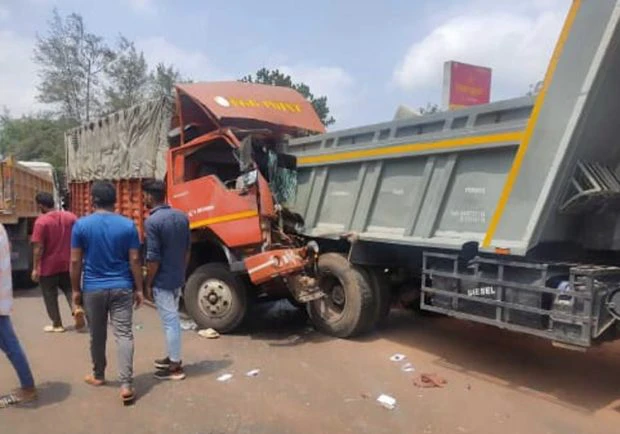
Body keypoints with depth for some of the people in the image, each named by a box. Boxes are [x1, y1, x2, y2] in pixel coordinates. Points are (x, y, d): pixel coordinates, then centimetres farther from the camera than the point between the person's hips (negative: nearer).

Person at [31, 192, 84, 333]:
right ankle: (77, 309, -12)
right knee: (70, 290, 14)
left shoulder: (41, 221, -15)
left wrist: (35, 268, -9)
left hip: (48, 266, -4)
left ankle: (57, 324, 17)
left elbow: (38, 247, -16)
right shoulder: (70, 217, 0)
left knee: (50, 296, 9)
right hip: (67, 263, 4)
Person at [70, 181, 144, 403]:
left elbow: (75, 261, -3)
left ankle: (98, 376, 35)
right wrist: (139, 289, 3)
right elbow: (134, 260, -5)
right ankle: (126, 385, -6)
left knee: (97, 336, 16)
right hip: (121, 288, 0)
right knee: (124, 335, 0)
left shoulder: (81, 225, -5)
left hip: (93, 289, 1)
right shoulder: (128, 225, -5)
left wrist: (76, 290, 8)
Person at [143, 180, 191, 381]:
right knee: (173, 319, 20)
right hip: (178, 278, 8)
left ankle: (175, 367, 11)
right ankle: (173, 357, 33)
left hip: (162, 281, -8)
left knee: (169, 321, 1)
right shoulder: (182, 217, 4)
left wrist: (148, 283, -9)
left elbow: (153, 258, -19)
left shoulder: (152, 221, -19)